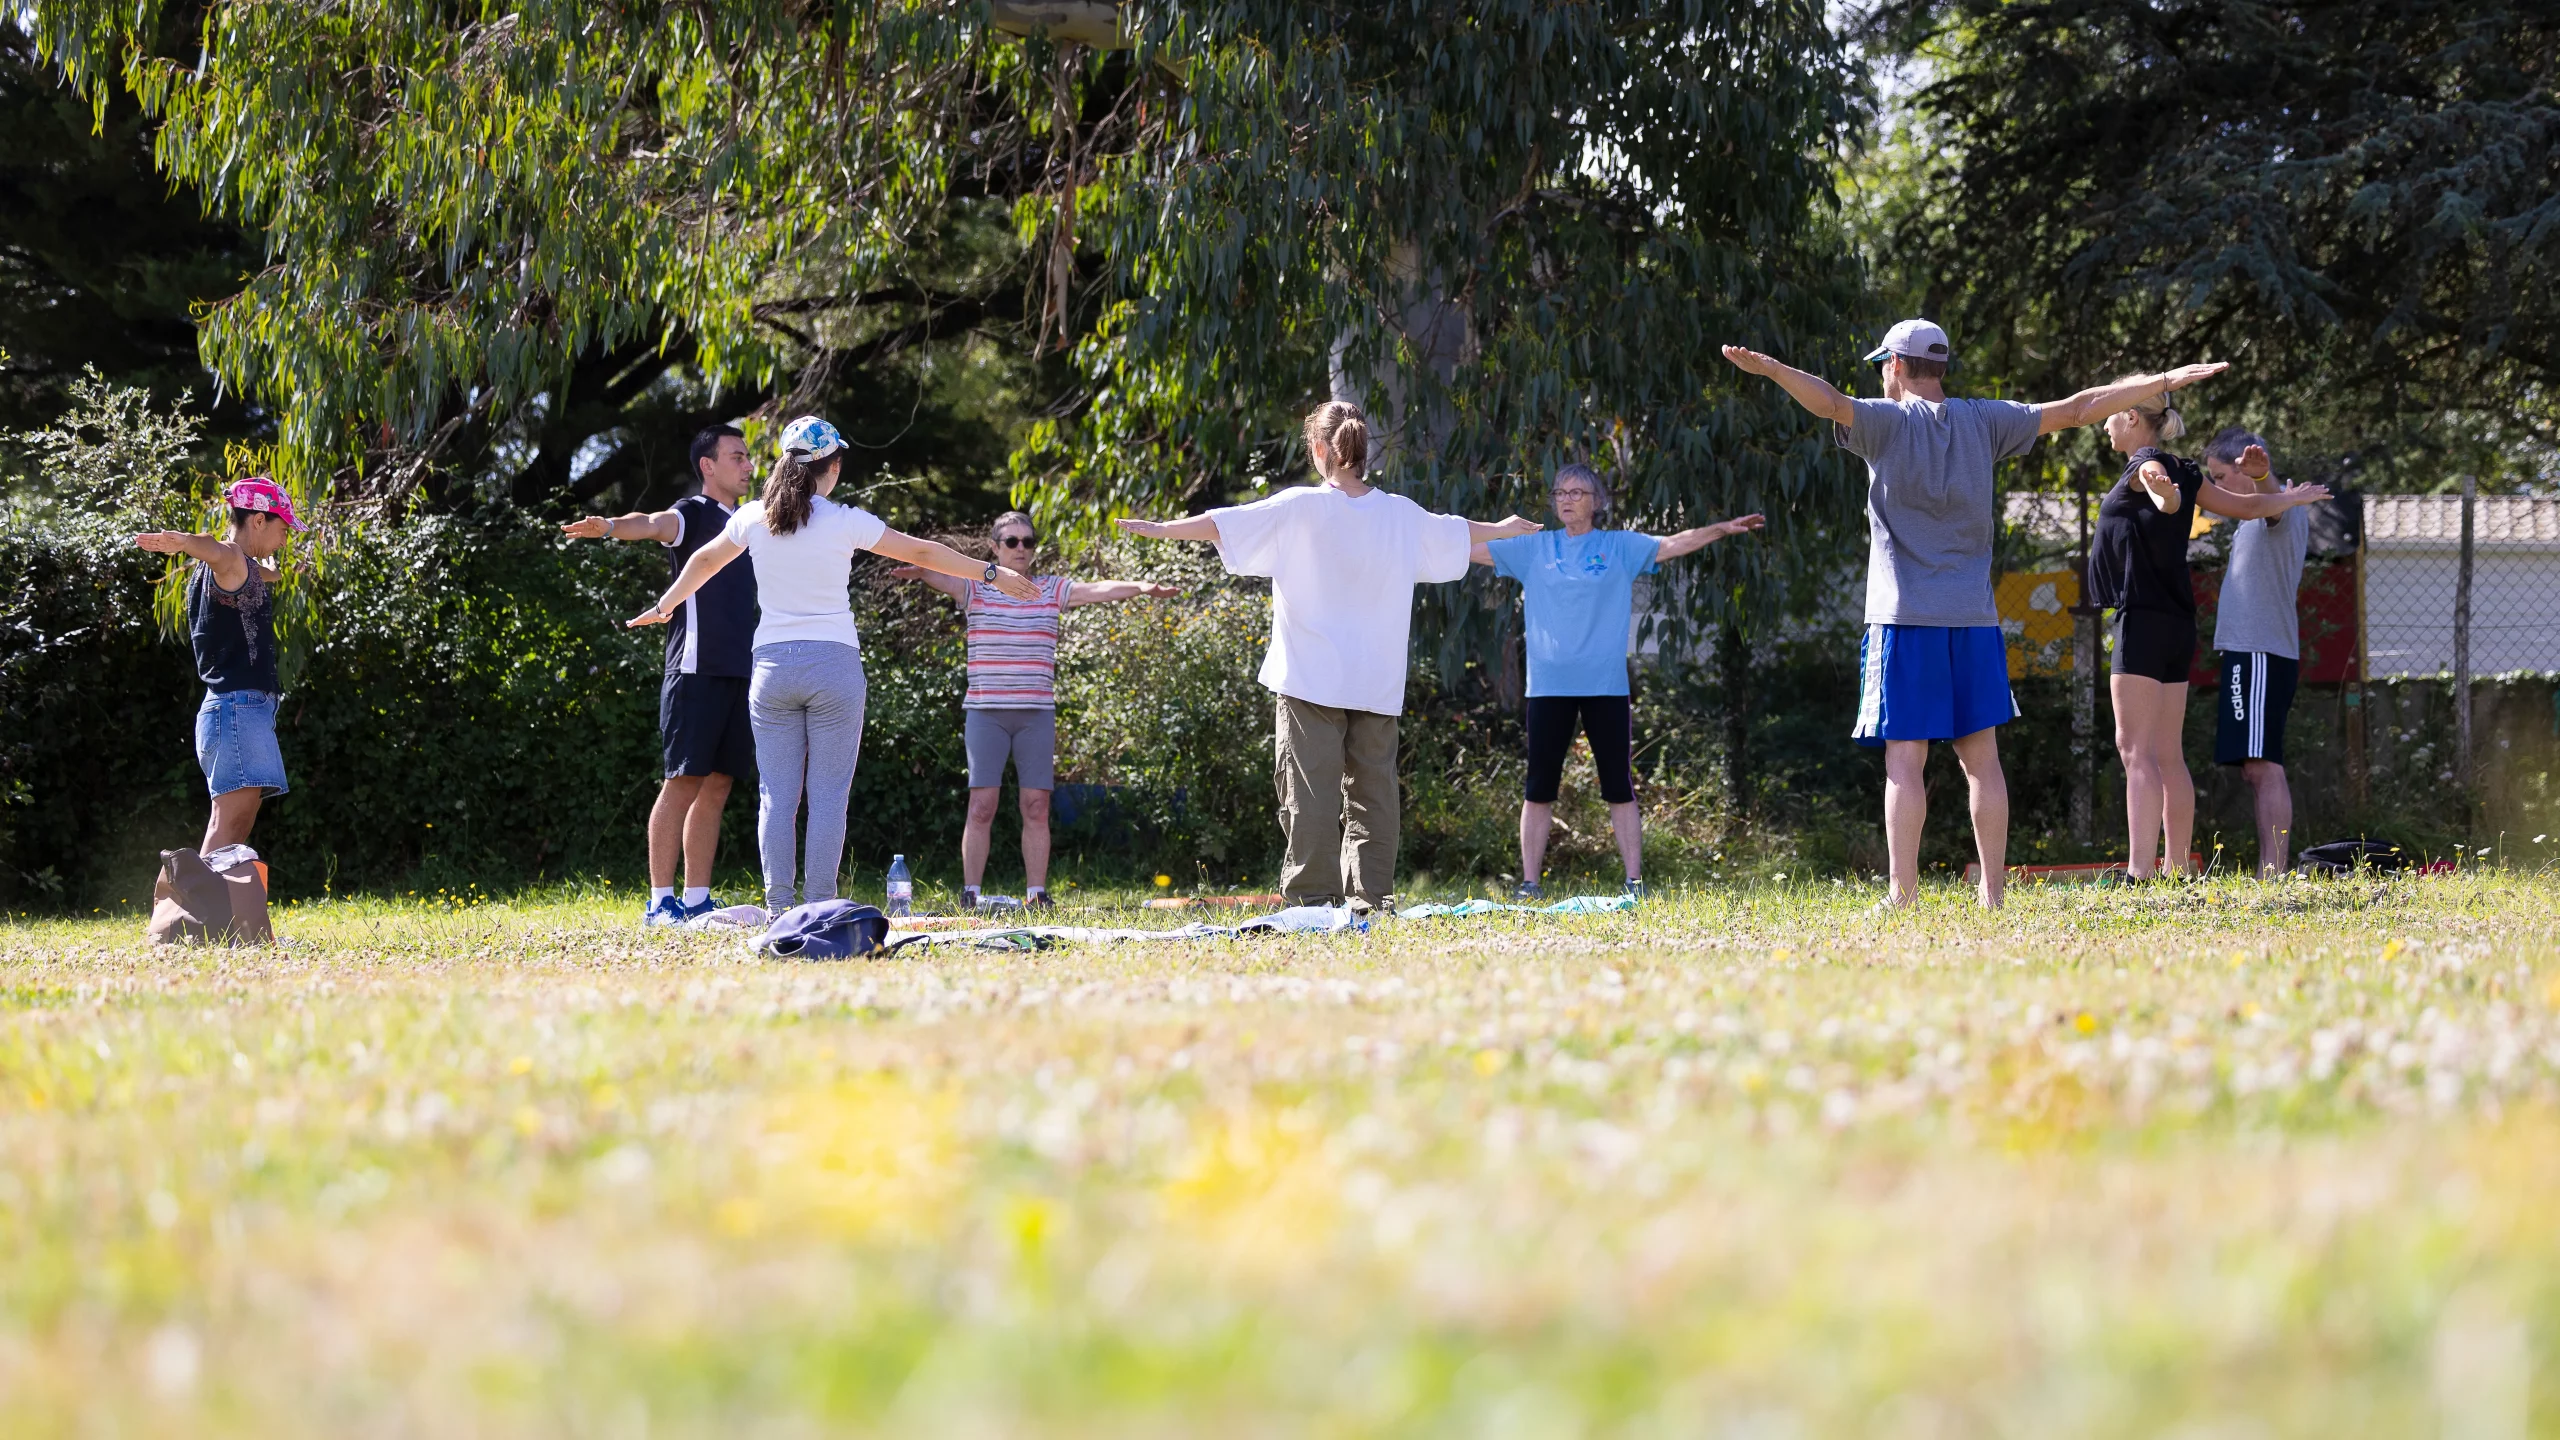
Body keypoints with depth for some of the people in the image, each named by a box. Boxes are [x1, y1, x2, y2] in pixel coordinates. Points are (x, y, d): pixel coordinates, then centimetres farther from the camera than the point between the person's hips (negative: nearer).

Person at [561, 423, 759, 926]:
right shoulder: (693, 515, -4)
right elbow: (653, 524, -26)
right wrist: (611, 526, -47)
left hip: (740, 672, 8)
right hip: (696, 671, -8)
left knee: (716, 788, 7)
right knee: (683, 782, -9)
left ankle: (697, 901, 11)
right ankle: (661, 902, -9)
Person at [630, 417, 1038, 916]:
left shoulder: (753, 518, 4)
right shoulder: (845, 522, -5)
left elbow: (705, 561, 22)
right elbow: (923, 553, 2)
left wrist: (663, 608, 40)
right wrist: (992, 574, 13)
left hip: (772, 665, 3)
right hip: (833, 664, -3)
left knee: (776, 796, 4)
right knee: (828, 796, -1)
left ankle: (779, 908, -3)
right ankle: (820, 909, -6)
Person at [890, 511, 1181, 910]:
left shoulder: (1052, 590, 10)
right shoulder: (976, 589, 4)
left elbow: (1098, 590, -3)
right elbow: (944, 578, -15)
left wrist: (1141, 587, -20)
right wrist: (918, 571, -39)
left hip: (1037, 713, 2)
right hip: (985, 711, -2)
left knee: (1036, 807, 0)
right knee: (982, 805, -7)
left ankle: (1036, 894, 5)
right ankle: (969, 894, -4)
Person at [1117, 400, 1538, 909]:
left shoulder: (1301, 509, -8)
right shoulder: (1402, 515, 7)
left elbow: (1228, 524, -9)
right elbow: (1458, 534, 25)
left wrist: (1163, 529, 0)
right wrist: (1507, 529, 45)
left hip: (1311, 681, -4)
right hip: (1378, 683, 4)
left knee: (1310, 789, -5)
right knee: (1372, 789, 8)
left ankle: (1311, 895, -10)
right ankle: (1374, 895, 5)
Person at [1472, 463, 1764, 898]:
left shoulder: (1621, 546, 7)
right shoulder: (1534, 548, 10)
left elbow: (1674, 544, -2)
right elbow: (1473, 549, 11)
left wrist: (1722, 529, -14)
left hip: (1606, 686, -1)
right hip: (1549, 685, 1)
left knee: (1619, 789, -1)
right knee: (1539, 791, 2)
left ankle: (1634, 881, 0)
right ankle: (1530, 882, 5)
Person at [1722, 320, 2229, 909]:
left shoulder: (1888, 422, -1)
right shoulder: (1985, 422, 10)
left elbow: (1829, 401, -22)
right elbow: (2078, 409, 14)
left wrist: (1767, 367, -33)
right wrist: (2167, 382, 21)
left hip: (1906, 617, -4)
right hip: (1973, 617, 4)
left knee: (1905, 760, -6)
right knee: (1981, 757, 7)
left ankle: (1902, 894, -12)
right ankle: (1993, 893, 7)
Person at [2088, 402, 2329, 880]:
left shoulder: (2146, 465, -9)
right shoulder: (2183, 472, 16)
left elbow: (2169, 499, -31)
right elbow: (2248, 506, 23)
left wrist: (2163, 493, -55)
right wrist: (2292, 498, 42)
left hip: (2142, 620, -9)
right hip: (2177, 624, 9)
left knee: (2136, 750, -15)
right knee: (2168, 756, 10)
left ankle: (2139, 872, -24)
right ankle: (2176, 871, 10)